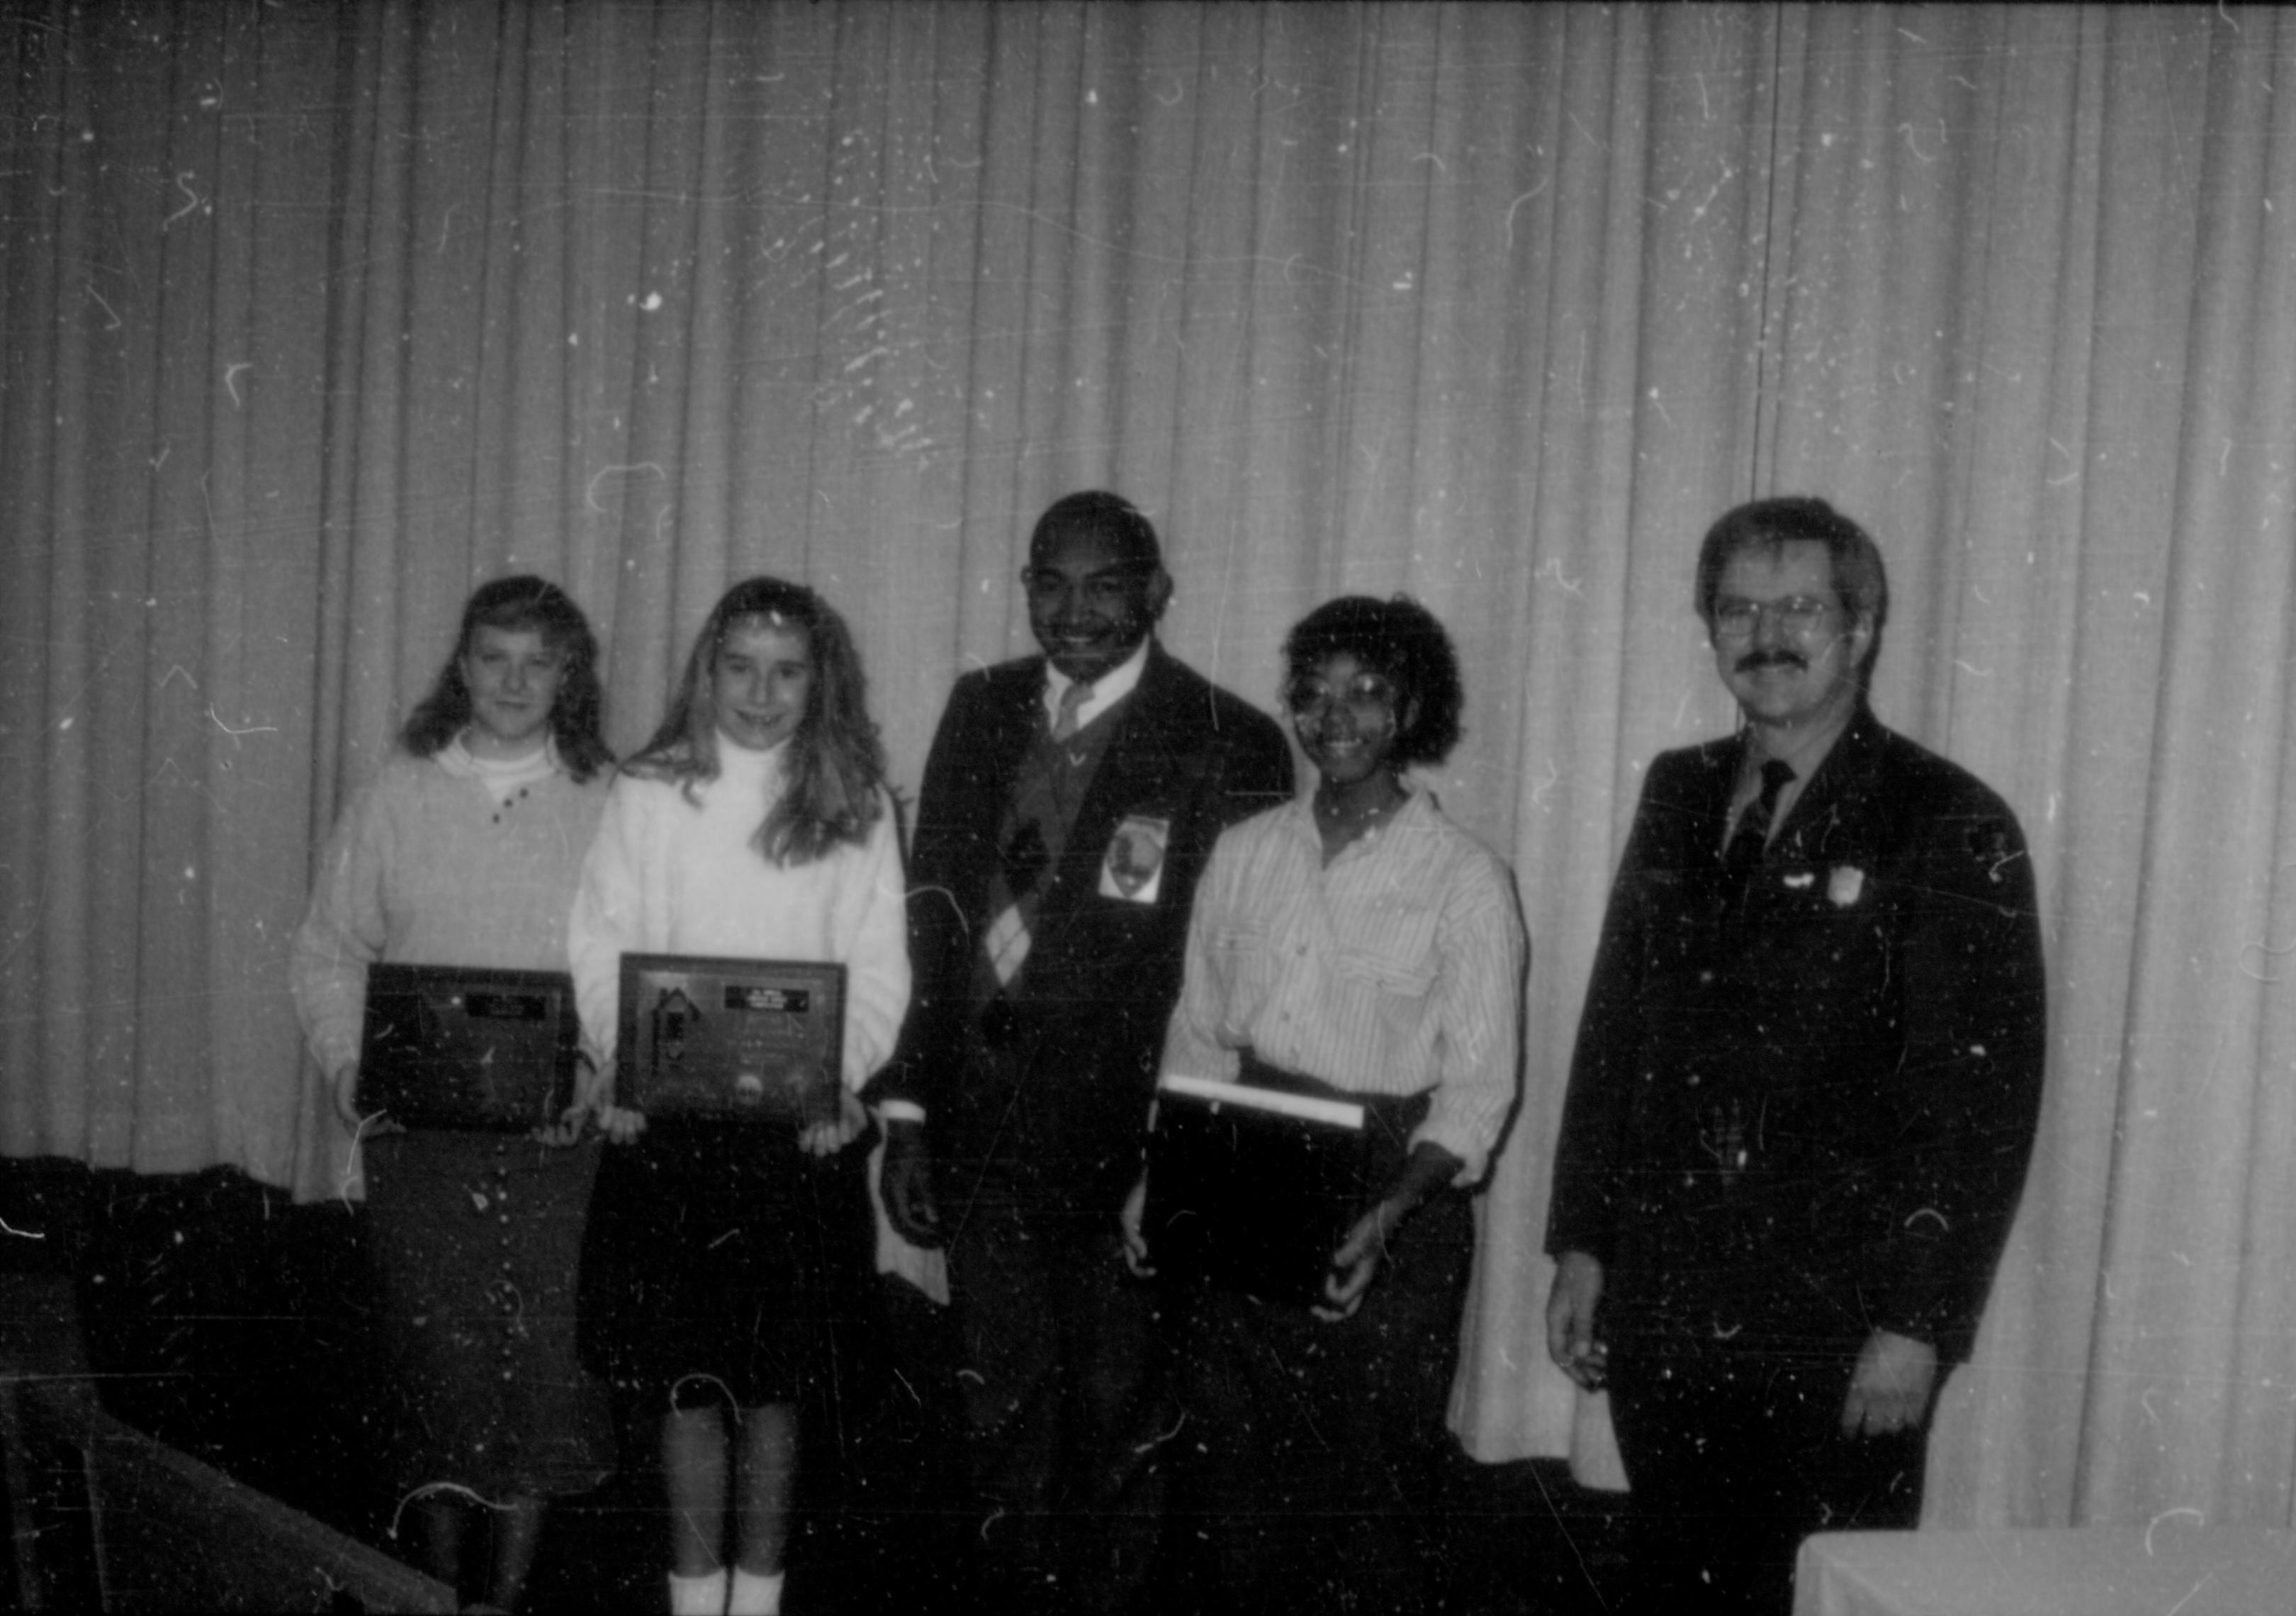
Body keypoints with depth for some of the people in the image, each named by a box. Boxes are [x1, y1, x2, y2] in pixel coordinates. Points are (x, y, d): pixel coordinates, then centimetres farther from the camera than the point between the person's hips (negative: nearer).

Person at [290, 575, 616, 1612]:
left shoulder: (608, 804, 3)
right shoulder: (398, 796, 7)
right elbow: (328, 950, 9)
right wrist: (346, 1066, -5)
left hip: (563, 1136, 0)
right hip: (420, 1128, 1)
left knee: (545, 1360, 1)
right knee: (438, 1359, 0)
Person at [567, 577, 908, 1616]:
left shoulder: (856, 808, 4)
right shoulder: (648, 793, 3)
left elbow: (878, 972, 2)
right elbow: (601, 947, 2)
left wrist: (841, 1077, -13)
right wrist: (615, 1063, -12)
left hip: (797, 1129, 0)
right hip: (664, 1120, 0)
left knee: (774, 1379, 7)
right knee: (687, 1380, 3)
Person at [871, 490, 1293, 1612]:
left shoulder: (1231, 748, -9)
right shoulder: (982, 711, 7)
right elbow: (933, 917, 7)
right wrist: (909, 1115, 3)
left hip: (1129, 1143, -4)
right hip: (983, 1133, 4)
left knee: (1118, 1421, 10)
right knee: (1003, 1414, 15)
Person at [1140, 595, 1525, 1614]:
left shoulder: (1465, 880, -8)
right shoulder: (1245, 853, 6)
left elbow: (1478, 1087, -9)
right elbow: (1199, 1032, 11)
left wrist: (1387, 1216, -22)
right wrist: (1157, 1173, 0)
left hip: (1392, 1197, -4)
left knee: (1373, 1477, 4)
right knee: (1232, 1456, 11)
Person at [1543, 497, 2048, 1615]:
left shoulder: (1951, 829, -8)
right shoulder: (1678, 796, 9)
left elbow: (1985, 1097, -11)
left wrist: (1920, 1324, -14)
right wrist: (1582, 1245, 9)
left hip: (1841, 1341, -5)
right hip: (1660, 1316, 5)